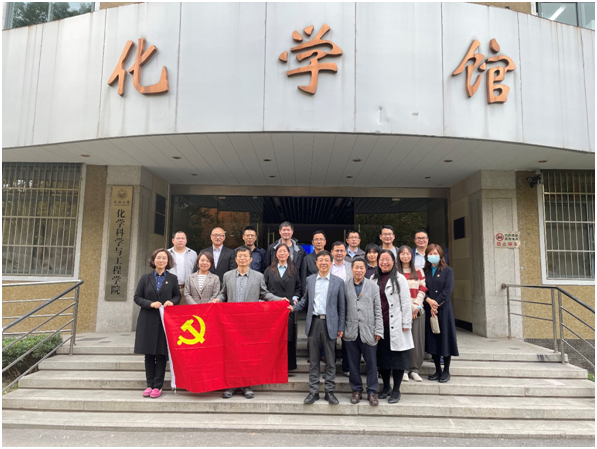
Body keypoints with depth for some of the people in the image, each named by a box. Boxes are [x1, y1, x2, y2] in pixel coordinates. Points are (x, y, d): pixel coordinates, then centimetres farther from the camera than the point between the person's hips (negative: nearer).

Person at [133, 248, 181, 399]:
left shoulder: (172, 279, 6)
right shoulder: (145, 278, 6)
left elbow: (177, 296, 12)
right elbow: (137, 297, 5)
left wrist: (171, 301, -11)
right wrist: (151, 304, -12)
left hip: (165, 320, -1)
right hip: (148, 320, 1)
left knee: (161, 354, 1)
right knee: (149, 354, 7)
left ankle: (158, 386, 10)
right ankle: (149, 385, 18)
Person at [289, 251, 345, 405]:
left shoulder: (338, 281, 2)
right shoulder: (310, 279, 9)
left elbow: (341, 306, 2)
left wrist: (341, 327, -1)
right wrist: (294, 307, -1)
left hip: (329, 324, -2)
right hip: (313, 322, 2)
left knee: (330, 360, 6)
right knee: (313, 360, 9)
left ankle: (330, 391, 19)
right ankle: (313, 391, 18)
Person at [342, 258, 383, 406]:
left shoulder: (373, 286, 4)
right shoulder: (345, 286, 3)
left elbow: (378, 310, 3)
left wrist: (378, 331, -2)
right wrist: (341, 328, -1)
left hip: (368, 331, 0)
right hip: (351, 331, 0)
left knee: (371, 363, 6)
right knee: (353, 364, 10)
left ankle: (372, 392, 21)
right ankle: (356, 390, 25)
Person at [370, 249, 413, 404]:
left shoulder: (399, 279, -2)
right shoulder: (374, 279, 9)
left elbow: (406, 303, -4)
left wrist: (406, 324, -8)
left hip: (395, 325, -4)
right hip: (379, 325, 4)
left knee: (397, 356, 4)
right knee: (381, 355, 11)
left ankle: (396, 390, 17)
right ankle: (386, 387, 27)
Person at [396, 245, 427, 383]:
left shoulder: (418, 271, 13)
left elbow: (422, 290, 7)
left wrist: (416, 306, -6)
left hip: (417, 310, 2)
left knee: (417, 339, 1)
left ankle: (414, 369, 12)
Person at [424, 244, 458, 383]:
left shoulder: (447, 271, 2)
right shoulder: (425, 271, 10)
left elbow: (447, 290, -8)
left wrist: (436, 304, -14)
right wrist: (429, 301, -13)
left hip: (444, 308, -3)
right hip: (429, 309, 3)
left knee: (445, 337, 0)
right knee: (432, 339, 5)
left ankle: (446, 370, 12)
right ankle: (437, 370, 16)